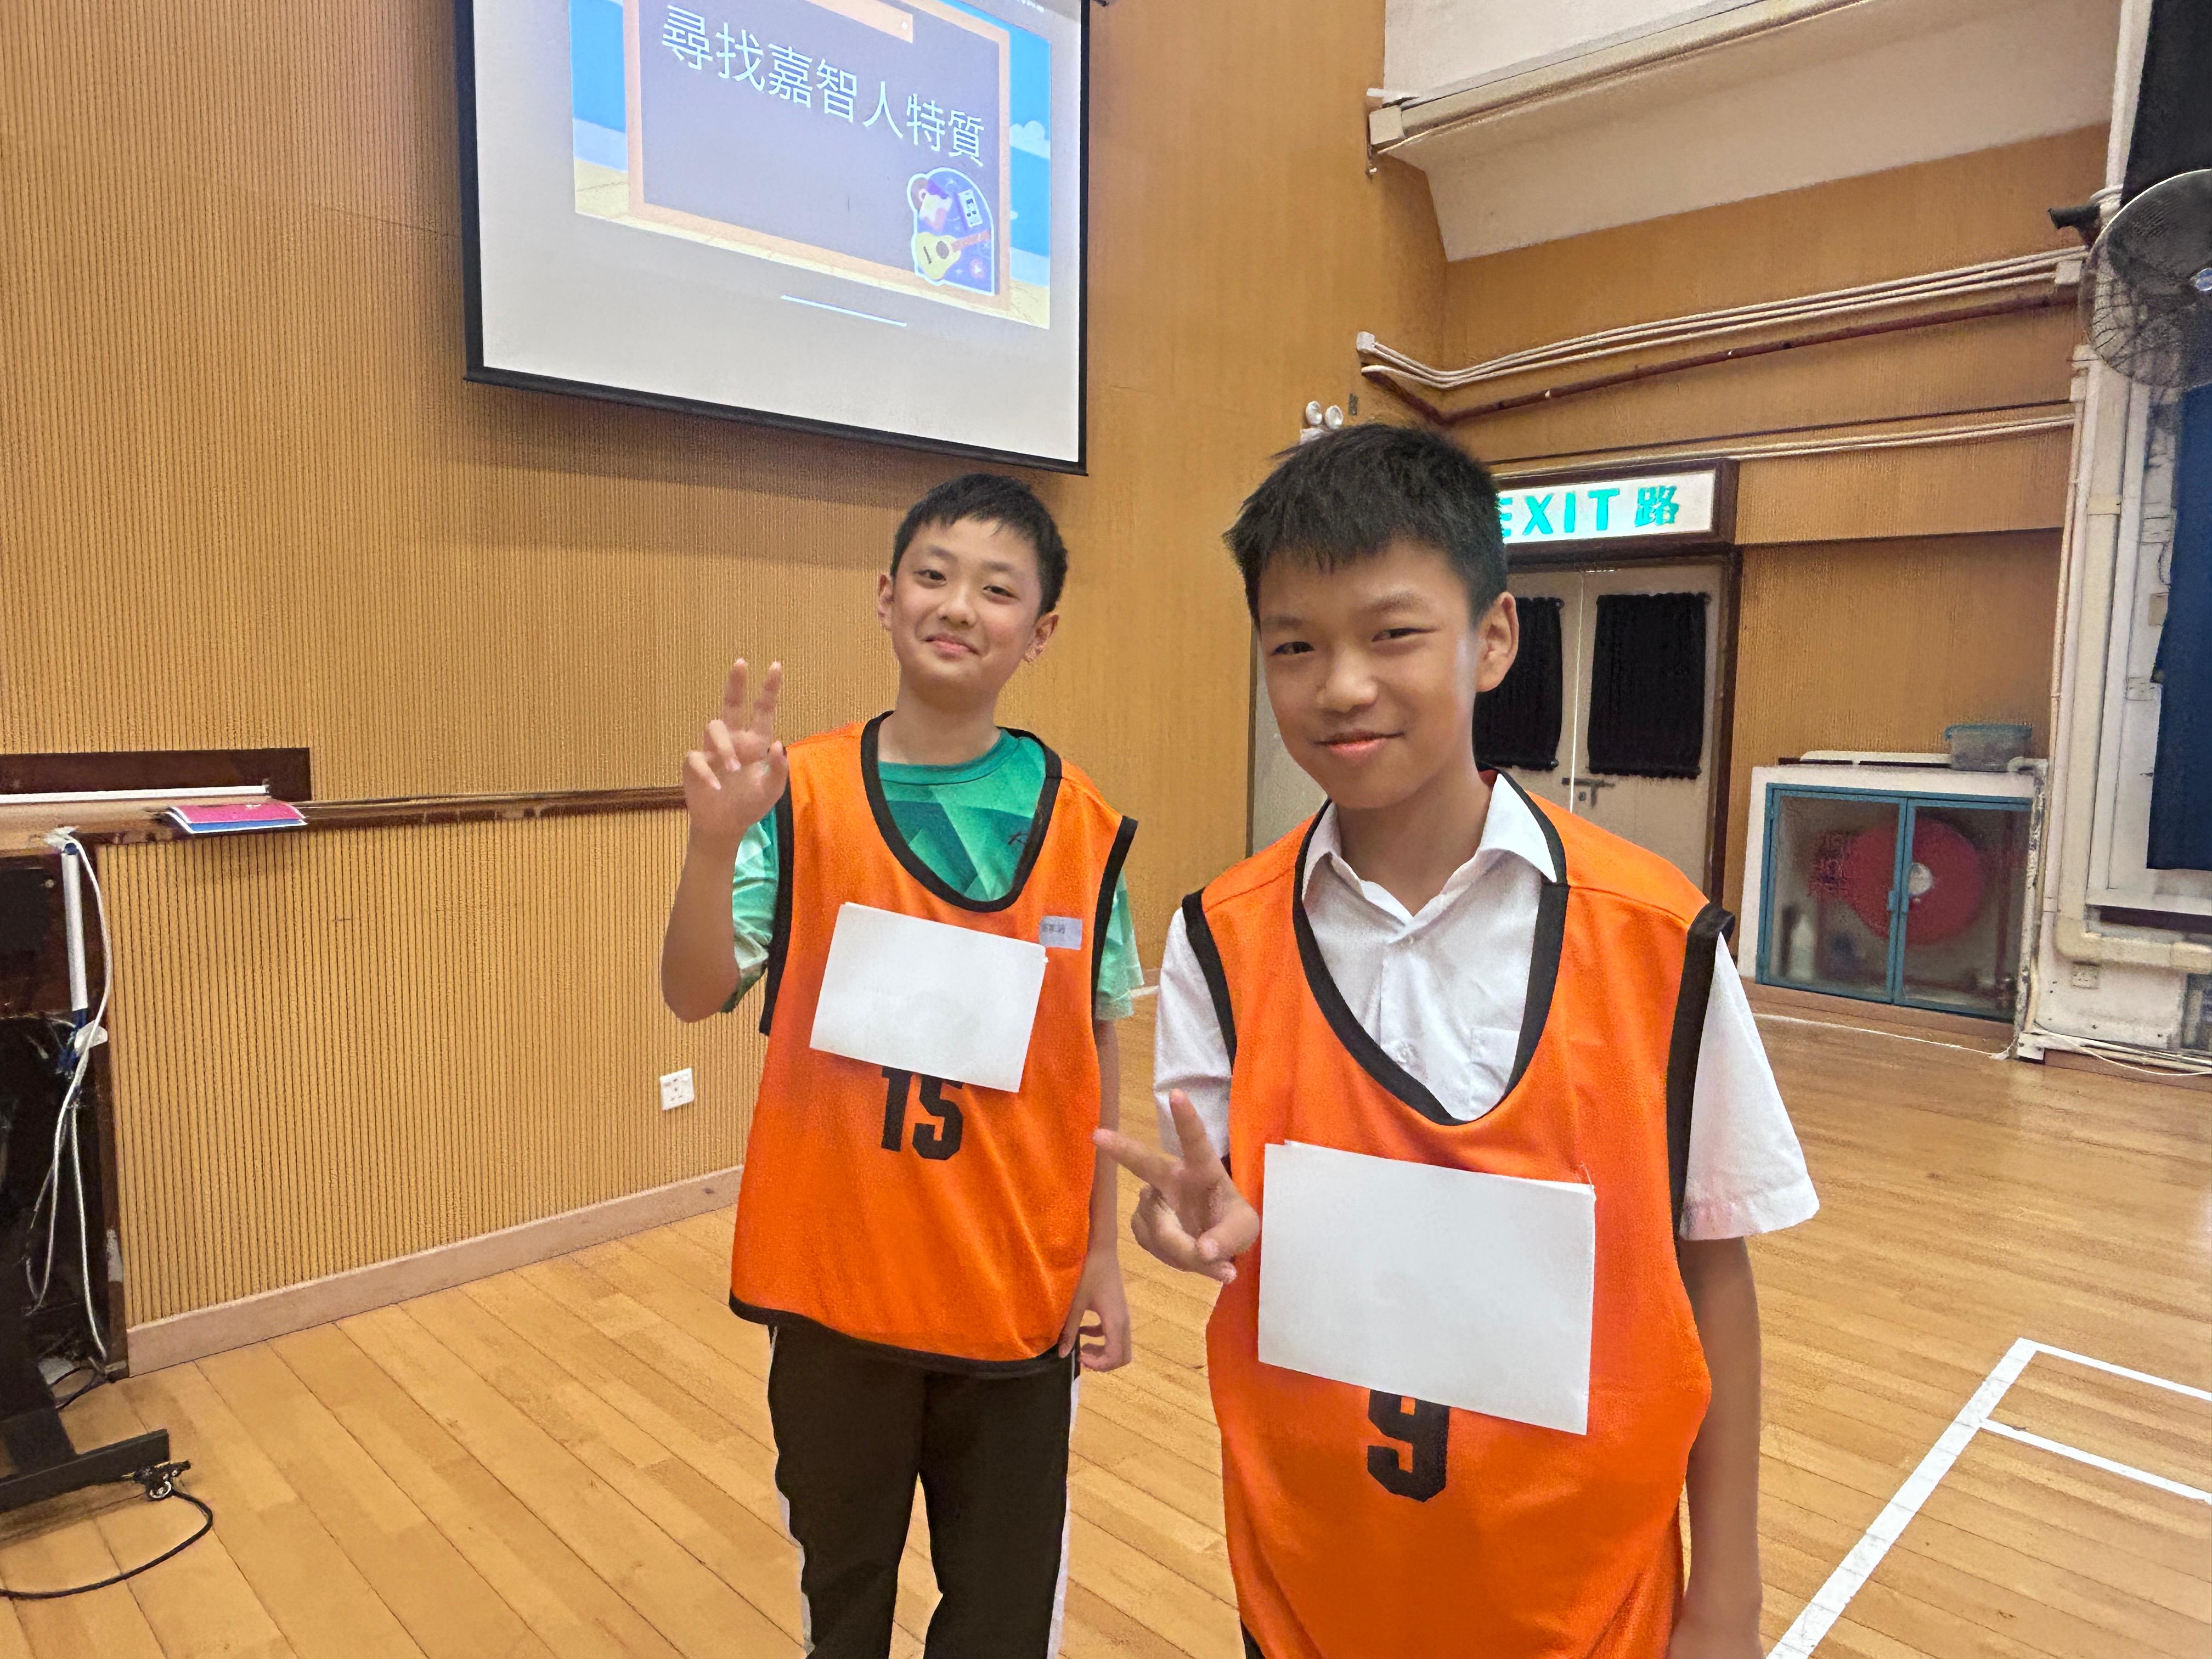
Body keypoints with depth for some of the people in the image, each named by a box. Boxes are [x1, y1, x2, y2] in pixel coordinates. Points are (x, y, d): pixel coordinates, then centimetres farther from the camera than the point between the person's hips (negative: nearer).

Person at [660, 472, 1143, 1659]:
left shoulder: (1081, 823, -6)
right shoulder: (805, 793, -8)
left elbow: (1094, 1052, 1)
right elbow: (697, 995, -16)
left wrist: (1100, 1252, 4)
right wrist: (715, 842, -34)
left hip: (1017, 1280, 0)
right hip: (835, 1271, 0)